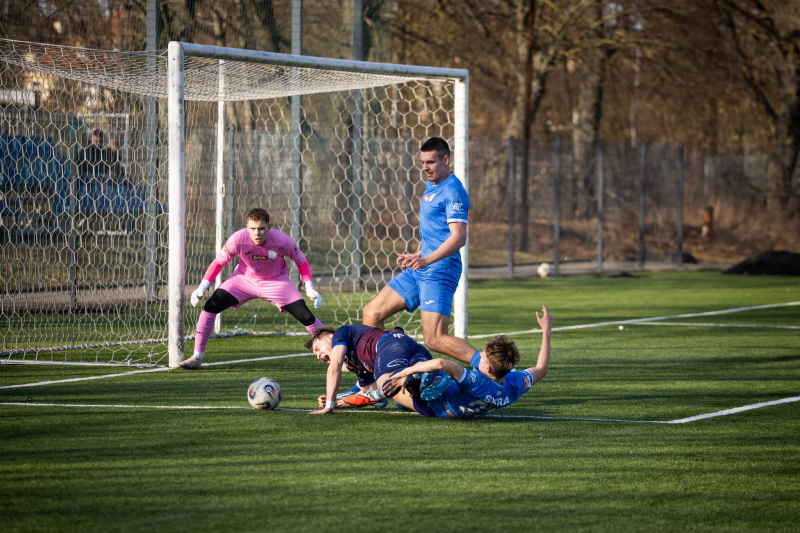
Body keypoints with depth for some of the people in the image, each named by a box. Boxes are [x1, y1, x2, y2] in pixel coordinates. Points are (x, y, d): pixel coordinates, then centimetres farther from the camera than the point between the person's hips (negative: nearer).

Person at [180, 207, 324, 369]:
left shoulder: (282, 241, -27)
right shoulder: (238, 239, -27)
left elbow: (301, 261, -8)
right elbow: (218, 262, -11)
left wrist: (310, 288, -15)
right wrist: (203, 286, -18)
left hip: (276, 281, -1)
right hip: (245, 278, 1)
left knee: (305, 317, -12)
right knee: (211, 306, -17)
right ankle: (197, 357, -5)